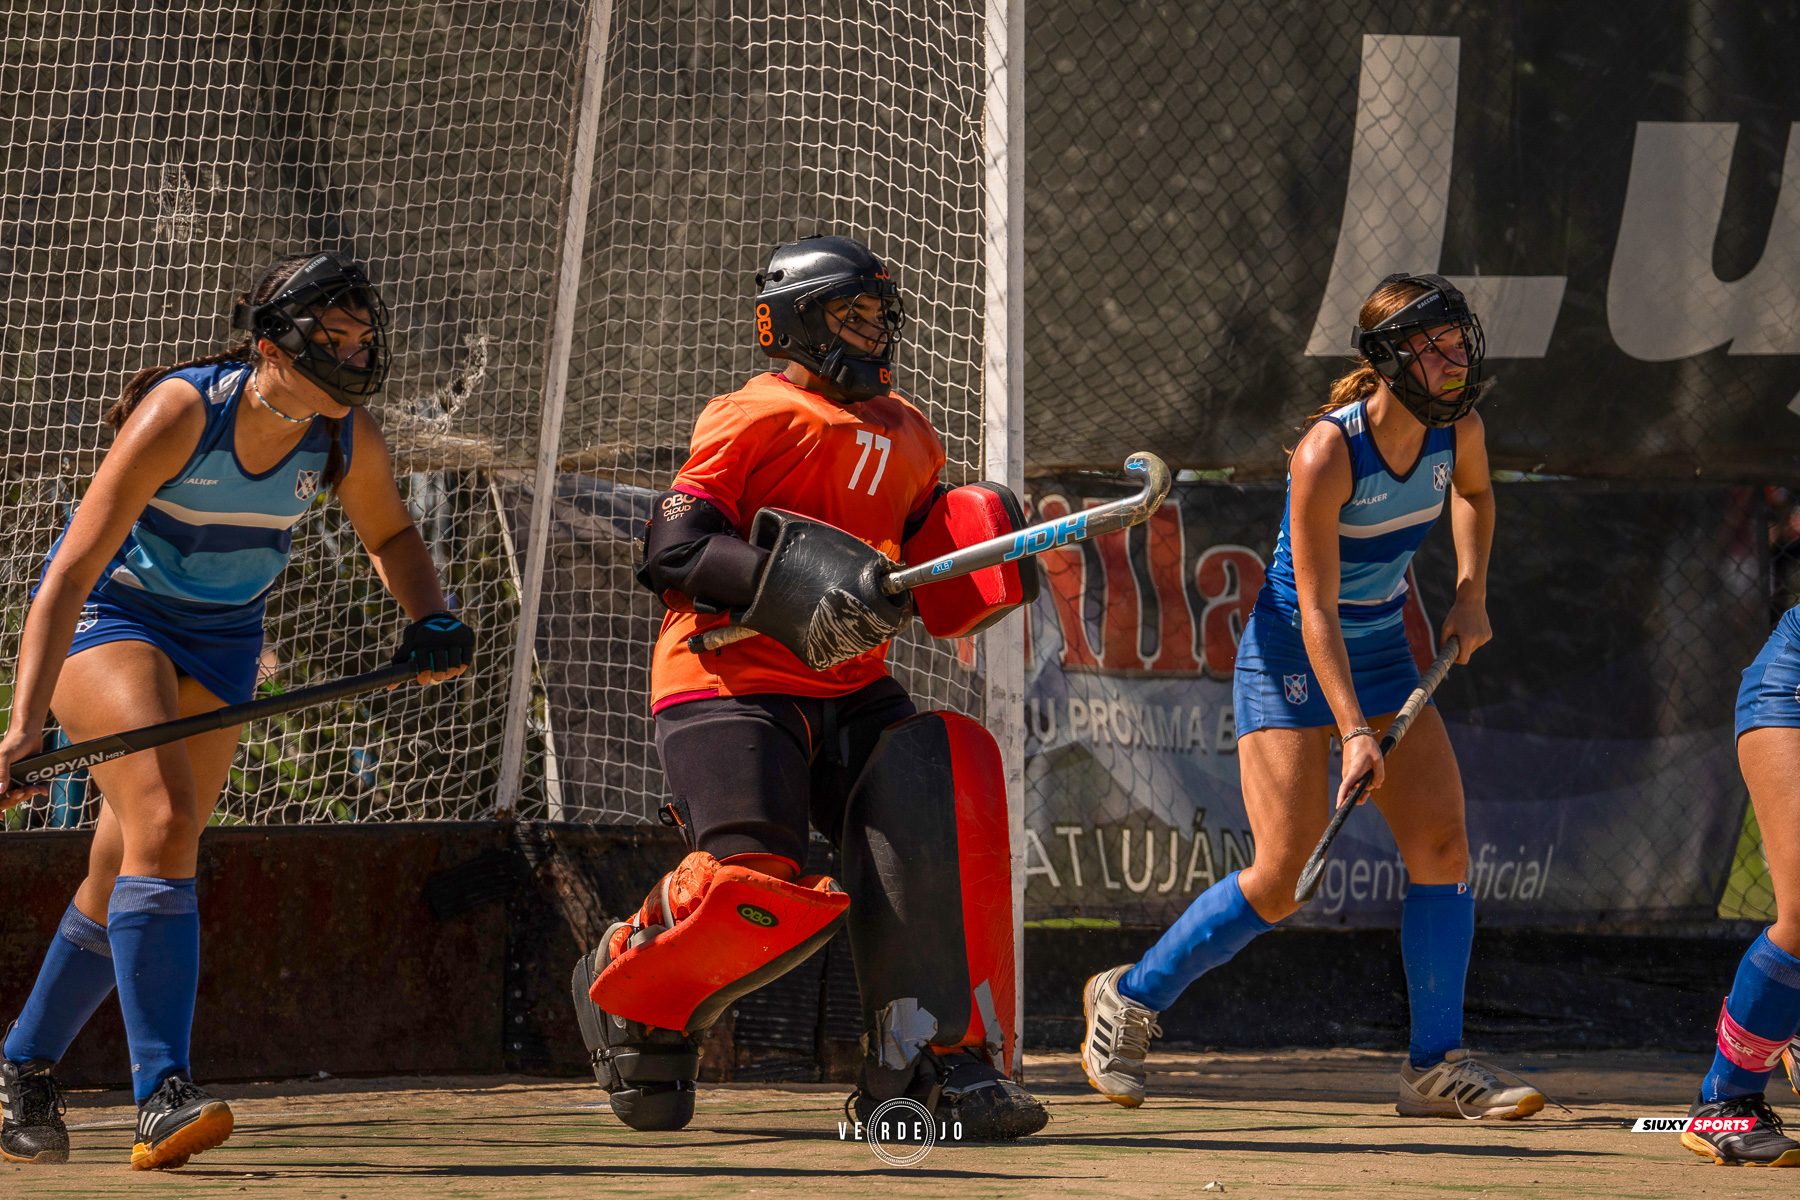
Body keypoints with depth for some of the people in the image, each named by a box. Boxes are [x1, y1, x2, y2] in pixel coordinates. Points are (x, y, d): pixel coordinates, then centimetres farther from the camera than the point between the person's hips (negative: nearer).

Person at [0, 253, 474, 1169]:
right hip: (109, 614, -5)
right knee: (163, 821, -25)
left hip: (220, 642, 5)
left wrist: (429, 620, -9)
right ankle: (162, 1095, -29)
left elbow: (388, 532, 11)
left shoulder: (346, 437, -13)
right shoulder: (182, 411, -29)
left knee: (126, 877, 5)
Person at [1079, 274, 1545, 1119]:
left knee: (1443, 849, -7)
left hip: (1382, 652, 6)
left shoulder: (1456, 427, -7)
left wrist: (1470, 593, 5)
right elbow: (1317, 611, -27)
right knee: (1280, 882, -10)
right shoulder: (1327, 454, -27)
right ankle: (1129, 1000, 10)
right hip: (1291, 659, -6)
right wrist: (1354, 732, -33)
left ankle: (1436, 1066, -2)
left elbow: (1474, 493, 19)